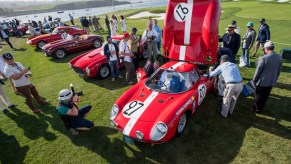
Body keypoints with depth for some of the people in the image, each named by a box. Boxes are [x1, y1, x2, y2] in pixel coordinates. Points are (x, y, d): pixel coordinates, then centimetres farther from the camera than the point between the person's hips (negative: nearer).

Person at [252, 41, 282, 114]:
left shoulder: (263, 58, -23)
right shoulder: (279, 57, -2)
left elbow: (258, 71, -17)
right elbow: (279, 70, 8)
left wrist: (254, 80, -4)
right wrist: (275, 79, 21)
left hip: (262, 81, -6)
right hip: (272, 82, 6)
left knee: (258, 96, 13)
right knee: (265, 96, 20)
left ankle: (257, 109, 27)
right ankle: (260, 108, 35)